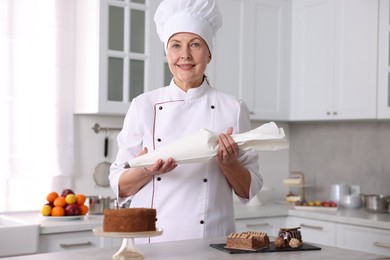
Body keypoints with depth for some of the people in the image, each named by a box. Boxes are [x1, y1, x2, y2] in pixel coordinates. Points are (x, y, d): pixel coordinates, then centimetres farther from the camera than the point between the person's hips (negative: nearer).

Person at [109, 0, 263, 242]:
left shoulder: (233, 109, 1)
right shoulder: (144, 106, 1)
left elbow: (249, 190, 4)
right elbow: (120, 186, 4)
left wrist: (228, 163, -13)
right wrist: (148, 170, -15)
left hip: (212, 239, 0)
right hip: (151, 237, 0)